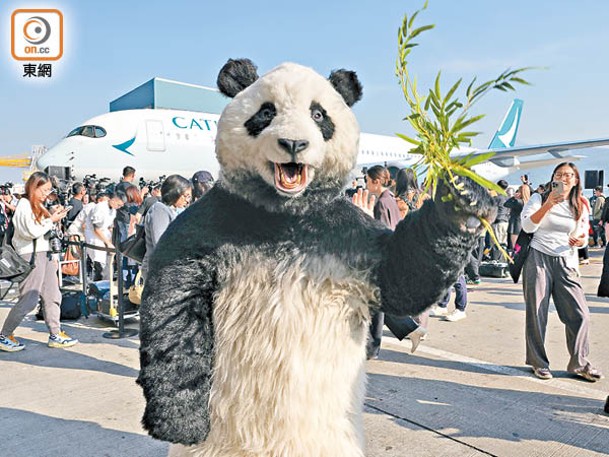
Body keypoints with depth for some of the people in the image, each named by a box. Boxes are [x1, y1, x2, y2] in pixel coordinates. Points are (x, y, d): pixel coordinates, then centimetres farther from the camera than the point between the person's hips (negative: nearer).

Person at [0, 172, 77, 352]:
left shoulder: (39, 206, 17)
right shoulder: (24, 205, -10)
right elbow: (33, 232, -17)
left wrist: (55, 217, 9)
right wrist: (52, 220, -11)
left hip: (44, 253, 9)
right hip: (31, 256, -9)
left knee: (52, 296, 7)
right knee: (29, 300, -7)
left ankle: (55, 334, 13)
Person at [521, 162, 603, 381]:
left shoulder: (581, 206, 13)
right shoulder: (539, 198, 2)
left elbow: (584, 237, 17)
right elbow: (528, 226, -12)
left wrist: (580, 240, -6)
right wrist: (548, 204, -21)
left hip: (566, 264, 3)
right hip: (538, 259, -3)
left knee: (580, 314, -3)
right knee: (537, 314, 1)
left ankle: (579, 363, 13)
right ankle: (538, 362, 15)